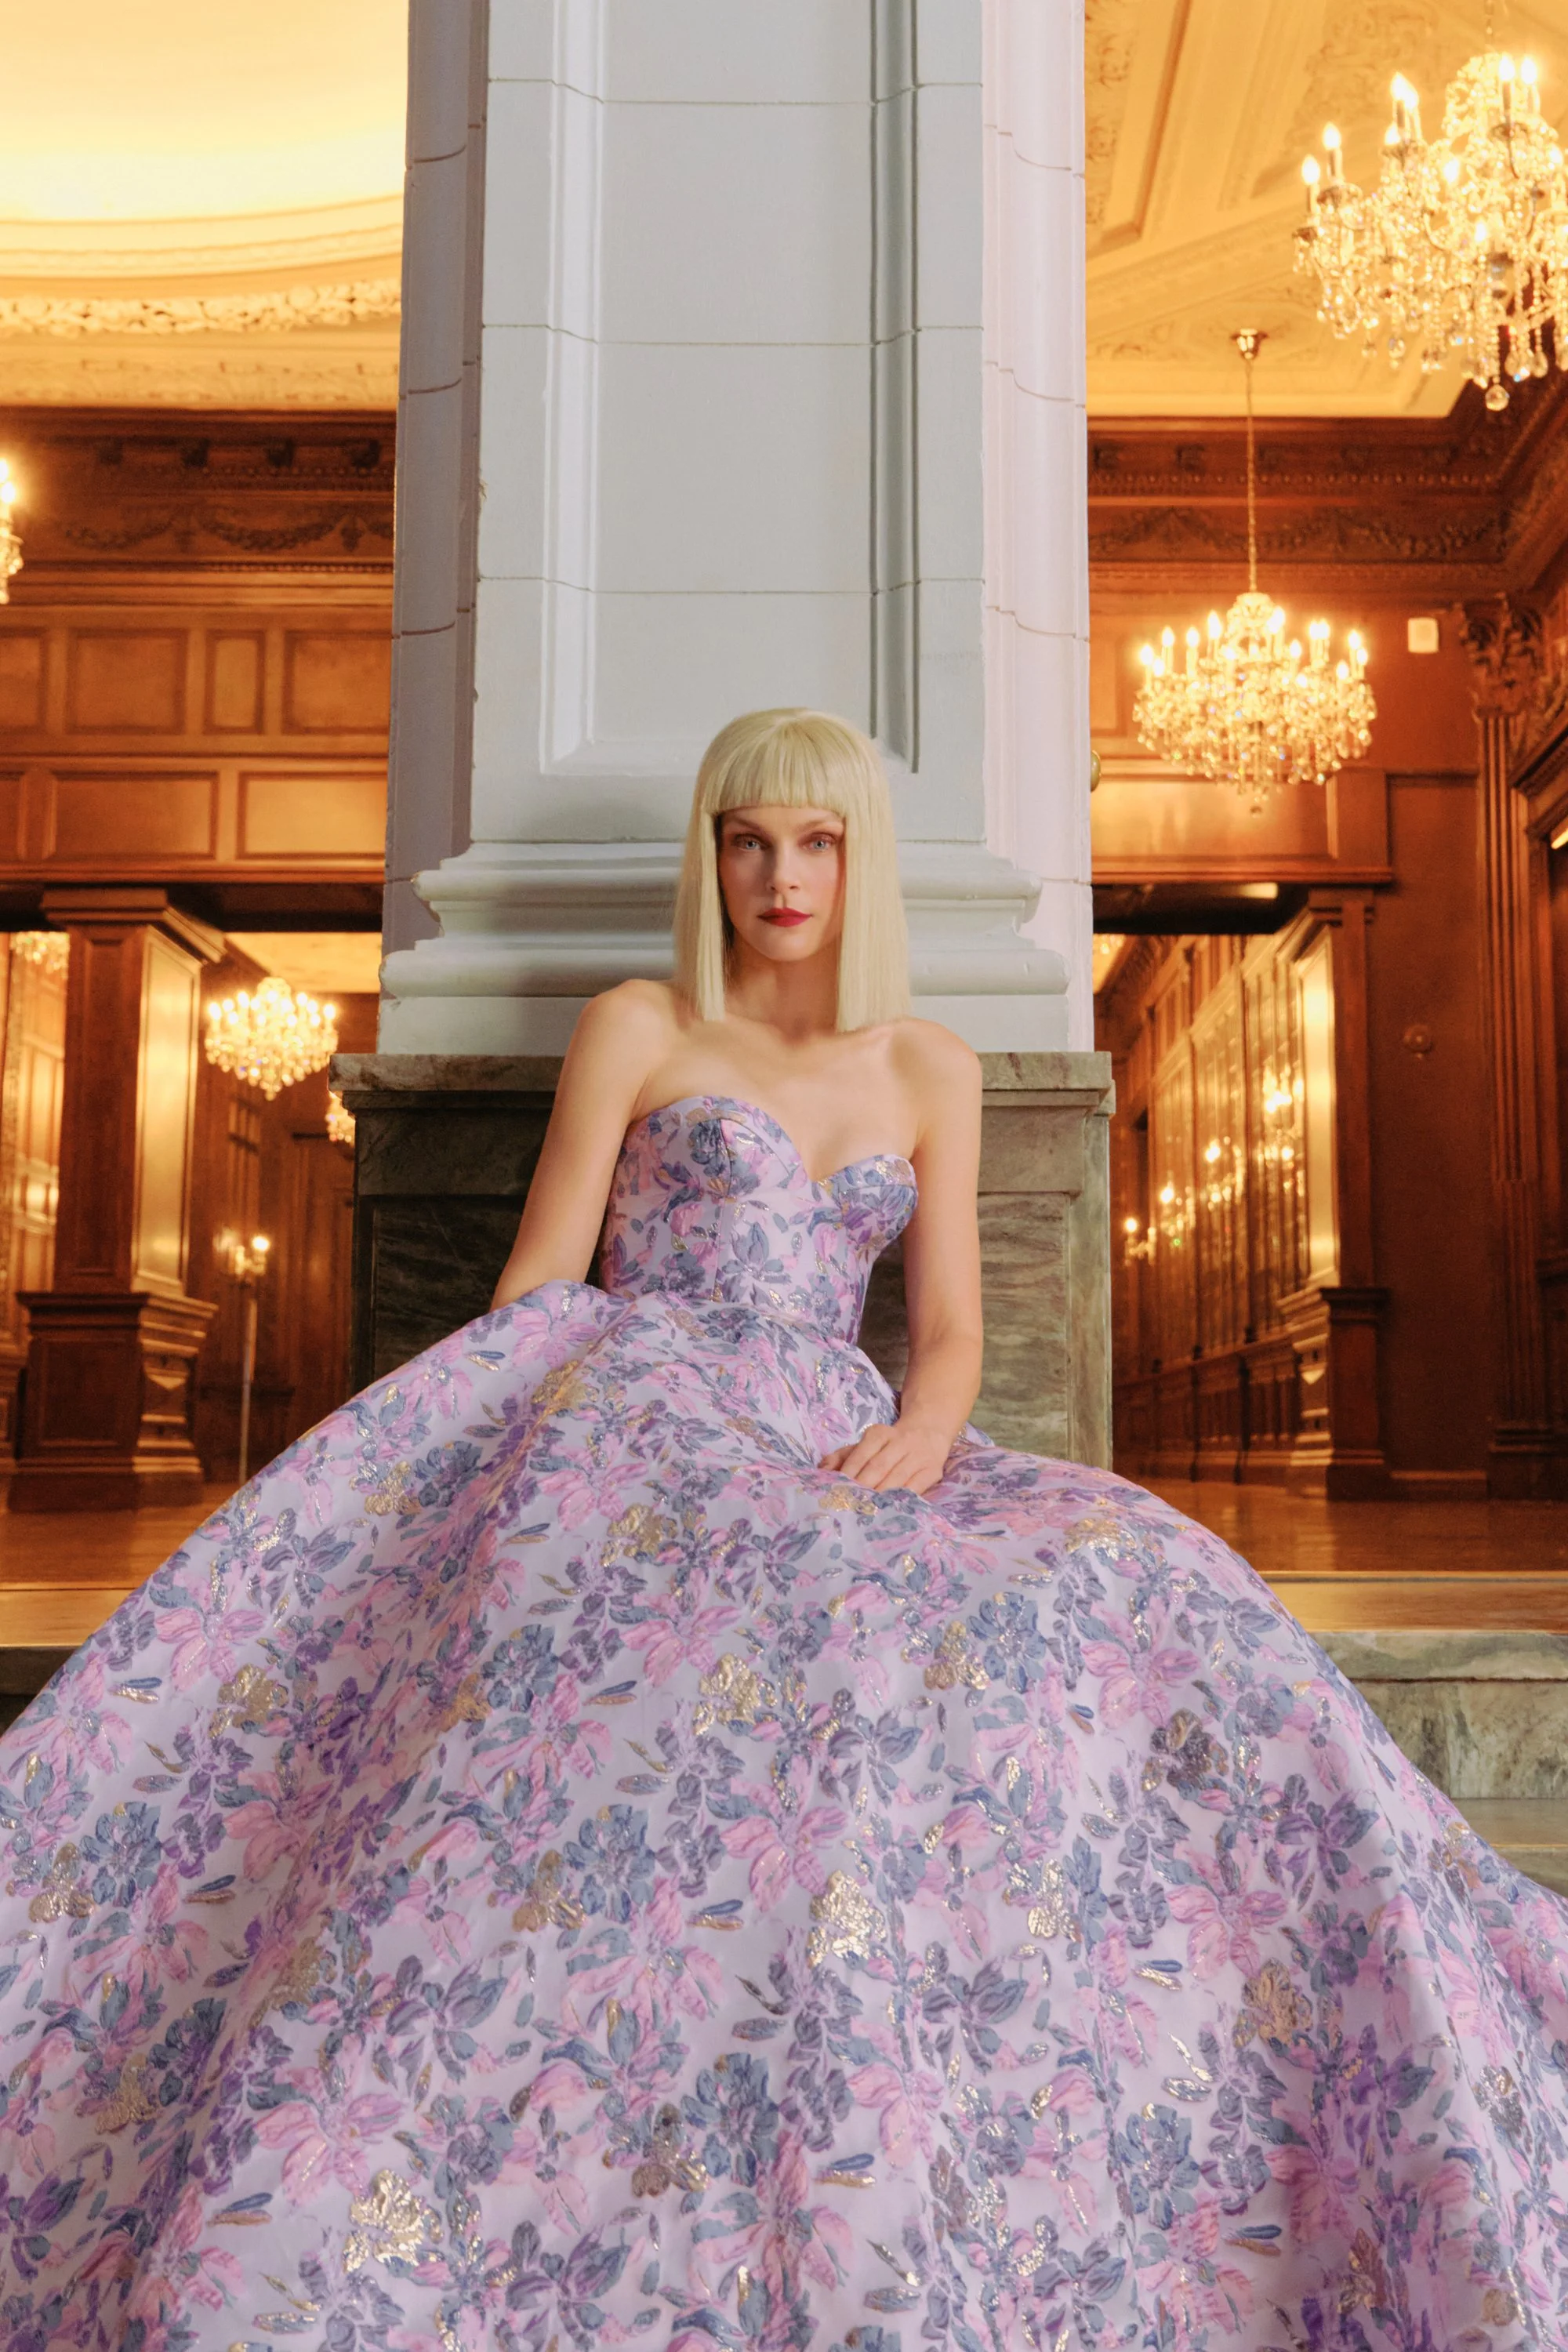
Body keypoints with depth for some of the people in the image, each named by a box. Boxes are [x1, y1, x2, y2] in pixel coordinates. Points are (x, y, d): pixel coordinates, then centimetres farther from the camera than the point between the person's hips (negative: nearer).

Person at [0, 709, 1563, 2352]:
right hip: (636, 1413, -3)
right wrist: (509, 1450, -11)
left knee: (1132, 1596, -22)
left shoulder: (931, 1073, 18)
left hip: (838, 1449, 4)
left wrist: (919, 1435, -11)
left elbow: (950, 1328, 11)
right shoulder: (636, 1029, 10)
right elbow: (535, 1288, 5)